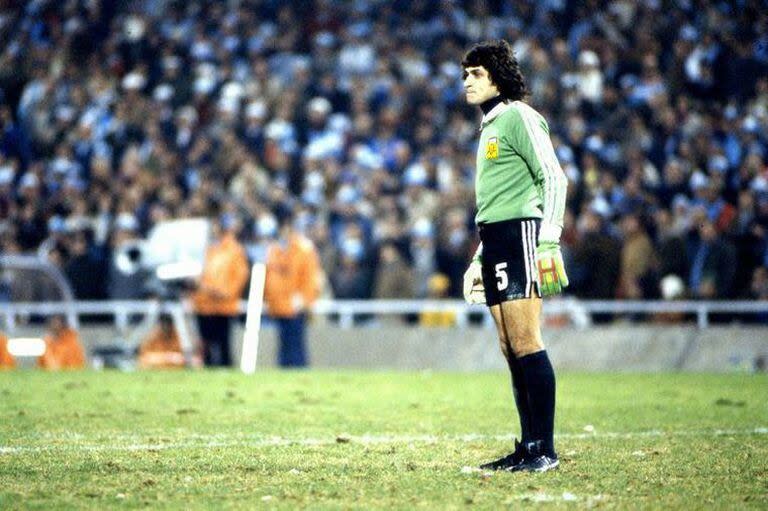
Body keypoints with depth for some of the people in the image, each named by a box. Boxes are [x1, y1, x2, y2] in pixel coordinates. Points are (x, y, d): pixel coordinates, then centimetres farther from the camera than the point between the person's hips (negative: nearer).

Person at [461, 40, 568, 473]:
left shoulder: (519, 117, -5)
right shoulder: (491, 126, 22)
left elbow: (554, 179, -12)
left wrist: (548, 242, -19)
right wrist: (481, 258, 25)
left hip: (522, 233, -9)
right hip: (496, 241, 9)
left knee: (526, 343, -12)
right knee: (511, 349, 6)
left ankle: (544, 449, -12)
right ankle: (528, 447, 8)